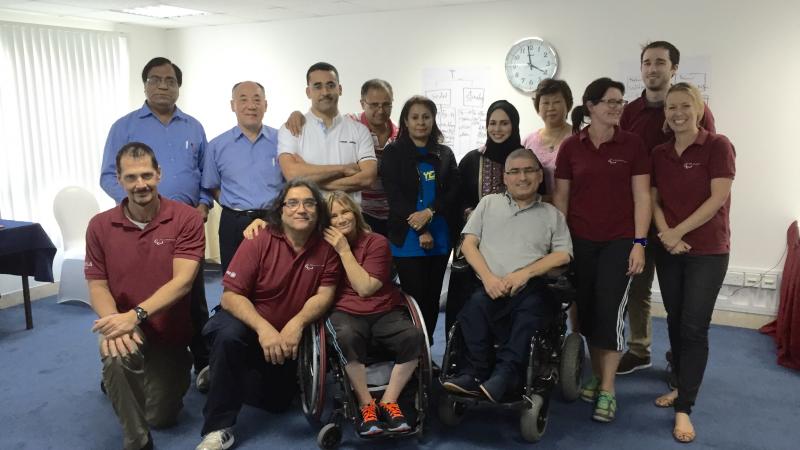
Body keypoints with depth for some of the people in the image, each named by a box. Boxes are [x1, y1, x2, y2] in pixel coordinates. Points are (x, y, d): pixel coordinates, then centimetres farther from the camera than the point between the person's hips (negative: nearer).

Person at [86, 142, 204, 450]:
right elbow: (97, 286, -6)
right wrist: (114, 324, -27)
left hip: (169, 332, 0)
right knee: (116, 358, -37)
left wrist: (135, 316, -35)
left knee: (162, 418, 11)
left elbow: (182, 281, -22)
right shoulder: (100, 226, -5)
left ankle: (117, 385, 47)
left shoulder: (186, 219, -15)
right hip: (122, 327, 0)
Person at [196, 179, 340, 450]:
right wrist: (263, 328, -39)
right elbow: (231, 295, -23)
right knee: (229, 335, -37)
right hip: (247, 321, -3)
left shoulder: (327, 246, -12)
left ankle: (225, 378, 35)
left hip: (288, 334, 4)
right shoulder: (258, 242, -20)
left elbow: (325, 294, -15)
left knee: (278, 401, 6)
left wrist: (297, 324, -34)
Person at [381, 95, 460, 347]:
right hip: (408, 238, -3)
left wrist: (430, 212, -14)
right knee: (414, 296, -5)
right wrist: (421, 231, -11)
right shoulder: (393, 153, 4)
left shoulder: (445, 154, 14)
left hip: (440, 238, 3)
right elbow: (395, 195, -4)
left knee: (432, 297, 6)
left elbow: (454, 191, 4)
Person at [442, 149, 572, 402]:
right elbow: (469, 244, 12)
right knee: (476, 304, -33)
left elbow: (563, 255, 6)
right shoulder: (489, 203, 22)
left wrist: (525, 273, -10)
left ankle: (503, 376, -34)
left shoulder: (552, 214, 20)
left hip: (531, 288, 0)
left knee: (532, 308, -35)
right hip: (490, 288, 1)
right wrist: (488, 277, -6)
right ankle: (475, 373, -28)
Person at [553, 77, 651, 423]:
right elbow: (561, 196, 6)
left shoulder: (632, 144, -1)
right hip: (580, 240, 2)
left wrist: (639, 243, -7)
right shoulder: (571, 146, 2)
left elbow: (642, 196, -1)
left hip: (619, 240, -2)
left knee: (610, 310, -5)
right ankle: (597, 374, 27)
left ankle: (607, 389, 6)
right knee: (586, 309, 9)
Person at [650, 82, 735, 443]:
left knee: (694, 328, -5)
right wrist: (664, 233, -10)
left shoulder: (718, 146, -6)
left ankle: (684, 409, 3)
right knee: (675, 322, 12)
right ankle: (682, 386, 29)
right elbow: (654, 200, 7)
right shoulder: (659, 154, 8)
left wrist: (679, 230, -14)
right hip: (669, 251, 5)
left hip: (708, 251, -5)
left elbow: (718, 199, -13)